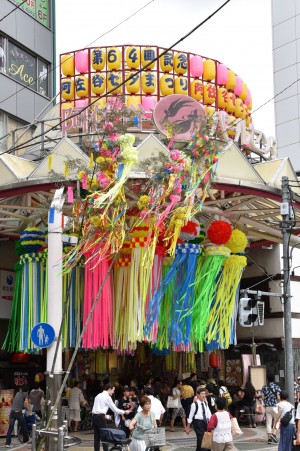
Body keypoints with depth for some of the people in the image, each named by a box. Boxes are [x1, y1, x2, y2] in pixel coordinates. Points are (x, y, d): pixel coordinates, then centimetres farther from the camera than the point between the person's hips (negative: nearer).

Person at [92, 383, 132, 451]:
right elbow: (114, 409, -5)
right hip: (100, 417, -8)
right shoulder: (107, 397, -7)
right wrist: (125, 412, 6)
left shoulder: (98, 395, 18)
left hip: (94, 416, 8)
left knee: (97, 436, 9)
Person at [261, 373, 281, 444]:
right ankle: (273, 434, -11)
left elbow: (263, 398, 5)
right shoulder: (276, 387, -5)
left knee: (268, 422, 5)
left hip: (267, 407, 3)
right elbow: (278, 397, -9)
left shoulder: (264, 387, 6)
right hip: (274, 406, -3)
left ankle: (269, 438, 4)